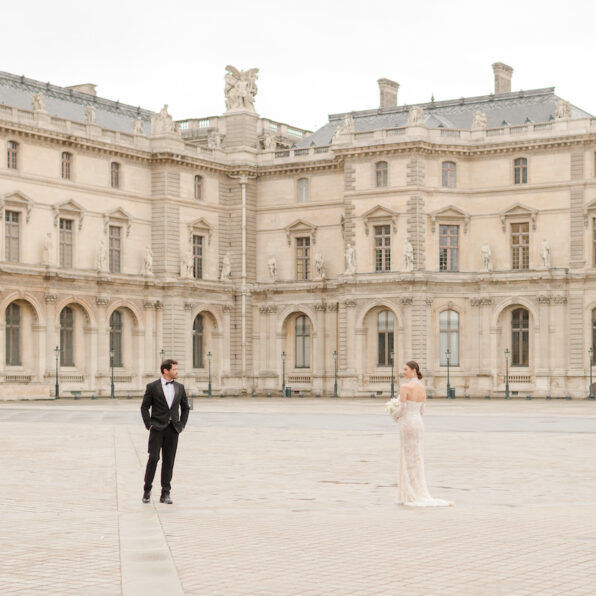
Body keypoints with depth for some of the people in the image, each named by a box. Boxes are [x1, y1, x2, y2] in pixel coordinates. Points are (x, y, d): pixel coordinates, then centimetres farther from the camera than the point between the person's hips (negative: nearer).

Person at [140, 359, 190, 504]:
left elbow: (185, 408, 17)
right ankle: (147, 490, 6)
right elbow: (144, 407, 1)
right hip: (157, 428, -3)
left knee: (169, 461, 3)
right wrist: (149, 425, -6)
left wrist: (181, 425, 8)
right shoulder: (152, 387, -1)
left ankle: (165, 494, 7)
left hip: (173, 429, 3)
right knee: (153, 458, -9)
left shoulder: (180, 387, 10)